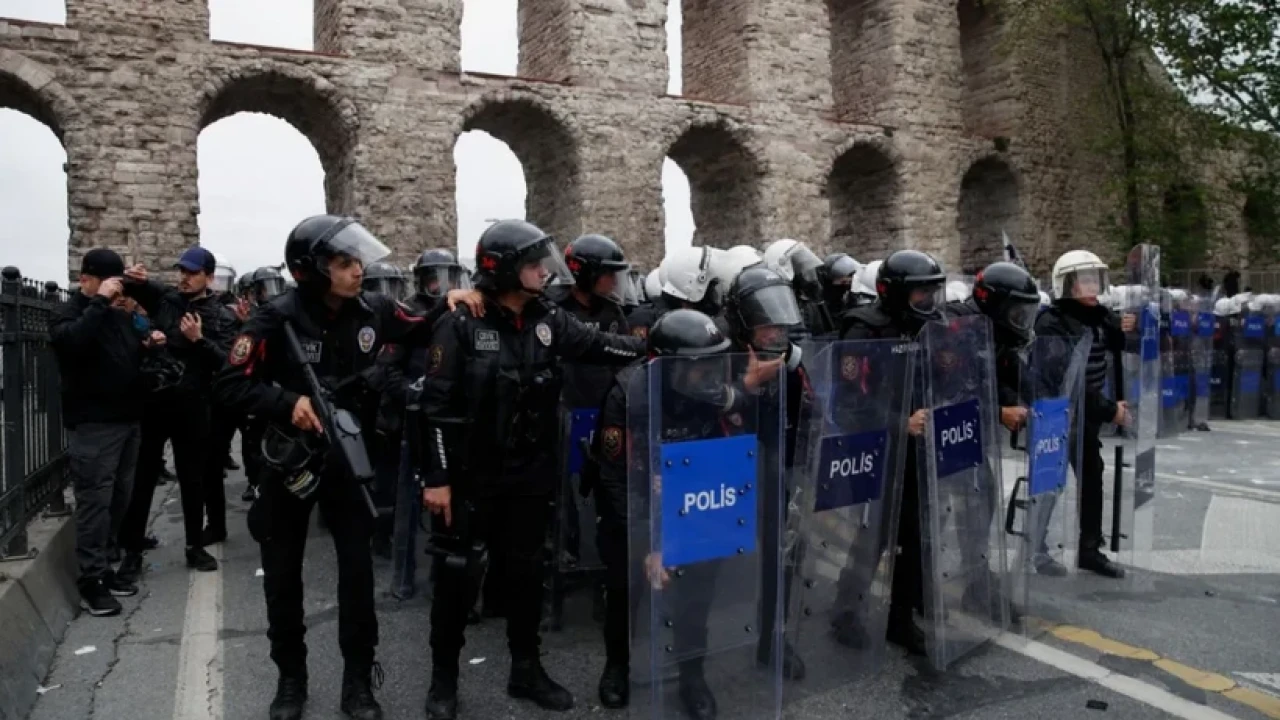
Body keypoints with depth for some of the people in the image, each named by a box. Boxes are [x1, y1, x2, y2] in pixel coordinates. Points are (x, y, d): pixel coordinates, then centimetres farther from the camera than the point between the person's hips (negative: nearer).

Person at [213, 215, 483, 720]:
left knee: (358, 571, 3)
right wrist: (288, 402, -31)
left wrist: (448, 306, -9)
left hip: (348, 456, 2)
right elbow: (230, 385, -17)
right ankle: (291, 678, 31)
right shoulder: (278, 318, -18)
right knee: (282, 577, 11)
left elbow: (420, 333, 9)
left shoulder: (371, 310, -8)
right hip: (290, 457, -2)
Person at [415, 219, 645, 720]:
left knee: (525, 572, 15)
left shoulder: (548, 319, 3)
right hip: (471, 477, -5)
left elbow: (597, 346, -4)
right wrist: (436, 478, -16)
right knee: (457, 576, 7)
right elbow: (437, 405, -14)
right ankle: (443, 677, 25)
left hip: (529, 475, 5)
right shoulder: (461, 326, -12)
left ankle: (526, 669, 32)